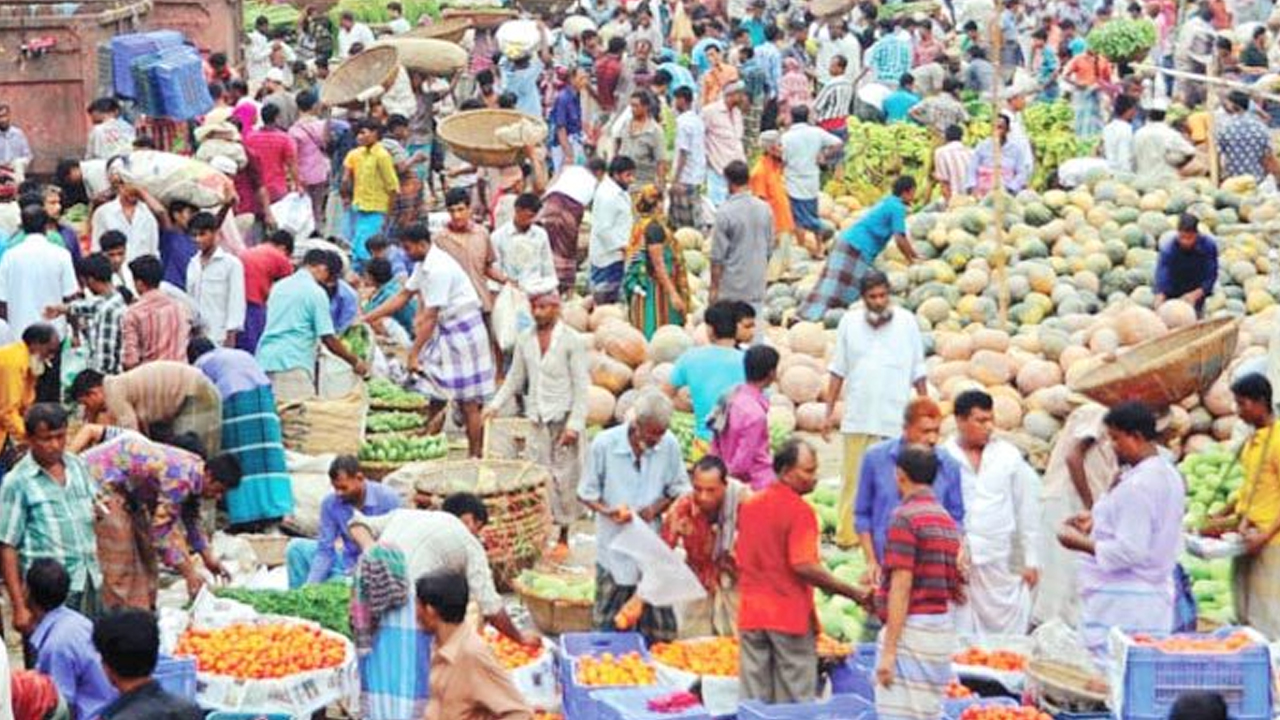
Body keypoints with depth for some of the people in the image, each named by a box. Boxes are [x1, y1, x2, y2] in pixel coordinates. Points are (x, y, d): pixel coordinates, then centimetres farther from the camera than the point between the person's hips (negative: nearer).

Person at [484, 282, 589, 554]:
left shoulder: (572, 341, -7)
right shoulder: (525, 340, 7)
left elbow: (582, 386, -8)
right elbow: (515, 379, 15)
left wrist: (574, 424, -15)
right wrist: (495, 405, 3)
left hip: (564, 419, -4)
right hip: (536, 420, 4)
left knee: (564, 478, 0)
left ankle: (563, 537, 11)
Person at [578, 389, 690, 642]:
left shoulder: (669, 445, -7)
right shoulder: (604, 444, -11)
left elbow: (679, 490, 6)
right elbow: (587, 494, -2)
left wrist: (657, 508, -13)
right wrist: (608, 511, -21)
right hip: (615, 547, -1)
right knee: (609, 624, 7)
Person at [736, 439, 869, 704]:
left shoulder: (749, 505, 9)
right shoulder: (799, 510, -13)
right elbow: (804, 565, -21)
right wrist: (850, 592, -16)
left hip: (750, 616, 6)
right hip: (790, 617, -6)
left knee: (753, 701, 8)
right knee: (795, 699, 1)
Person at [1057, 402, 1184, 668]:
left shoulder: (1137, 486, -19)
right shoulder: (1168, 474, 11)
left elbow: (1130, 551, -22)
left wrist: (1081, 543, -11)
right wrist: (1098, 523, 15)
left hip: (1120, 605, -10)